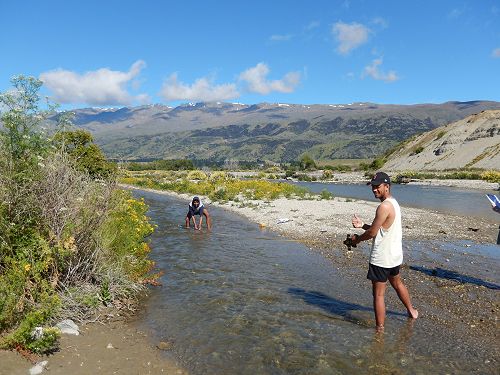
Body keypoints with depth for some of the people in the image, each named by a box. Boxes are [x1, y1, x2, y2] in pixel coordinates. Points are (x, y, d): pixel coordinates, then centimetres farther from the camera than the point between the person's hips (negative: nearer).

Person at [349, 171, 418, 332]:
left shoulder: (384, 206, -23)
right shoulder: (394, 203, 9)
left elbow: (372, 232, -20)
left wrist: (358, 238, -3)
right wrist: (362, 225, 4)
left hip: (381, 258, -10)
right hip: (395, 255, 10)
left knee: (378, 294, 1)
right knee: (397, 283, 30)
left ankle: (380, 329, 11)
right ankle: (412, 311, 49)